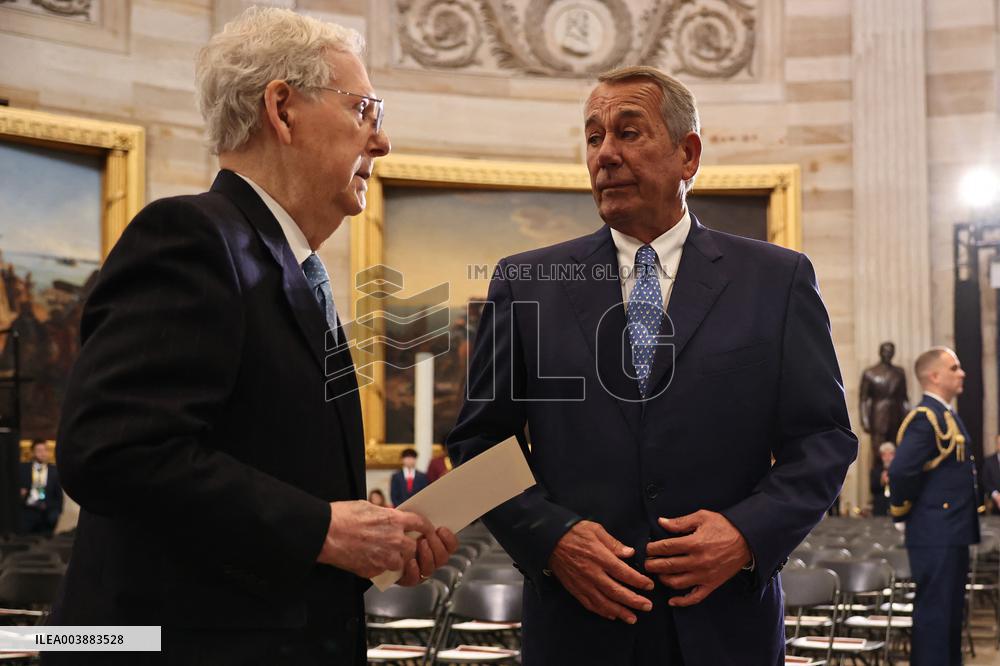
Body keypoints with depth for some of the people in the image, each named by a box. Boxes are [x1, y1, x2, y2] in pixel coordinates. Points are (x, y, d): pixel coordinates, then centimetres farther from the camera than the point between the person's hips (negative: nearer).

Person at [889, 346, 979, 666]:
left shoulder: (946, 415, 16)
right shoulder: (926, 418, -17)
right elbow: (901, 471, -27)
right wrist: (903, 511, -12)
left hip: (951, 534, 10)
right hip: (935, 535, -10)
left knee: (950, 613, 15)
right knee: (934, 614, -5)